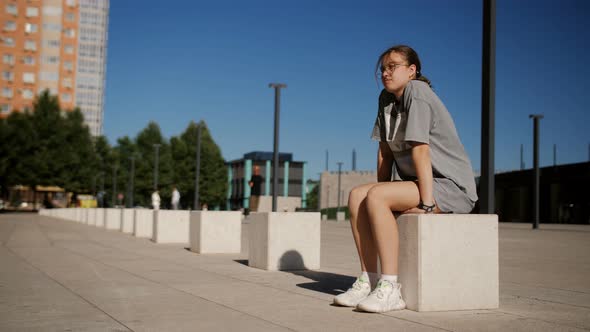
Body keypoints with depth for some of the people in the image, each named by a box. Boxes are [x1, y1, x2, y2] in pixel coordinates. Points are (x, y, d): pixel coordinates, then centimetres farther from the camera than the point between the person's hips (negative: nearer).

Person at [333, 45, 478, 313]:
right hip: (417, 181, 8)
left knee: (376, 197, -26)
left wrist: (426, 203, -26)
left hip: (453, 186, -8)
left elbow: (420, 150, -21)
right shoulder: (386, 98, 11)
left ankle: (389, 288, -26)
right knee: (357, 196, -7)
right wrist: (381, 191, 2)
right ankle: (368, 280, -9)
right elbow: (385, 149, 9)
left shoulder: (417, 93, -13)